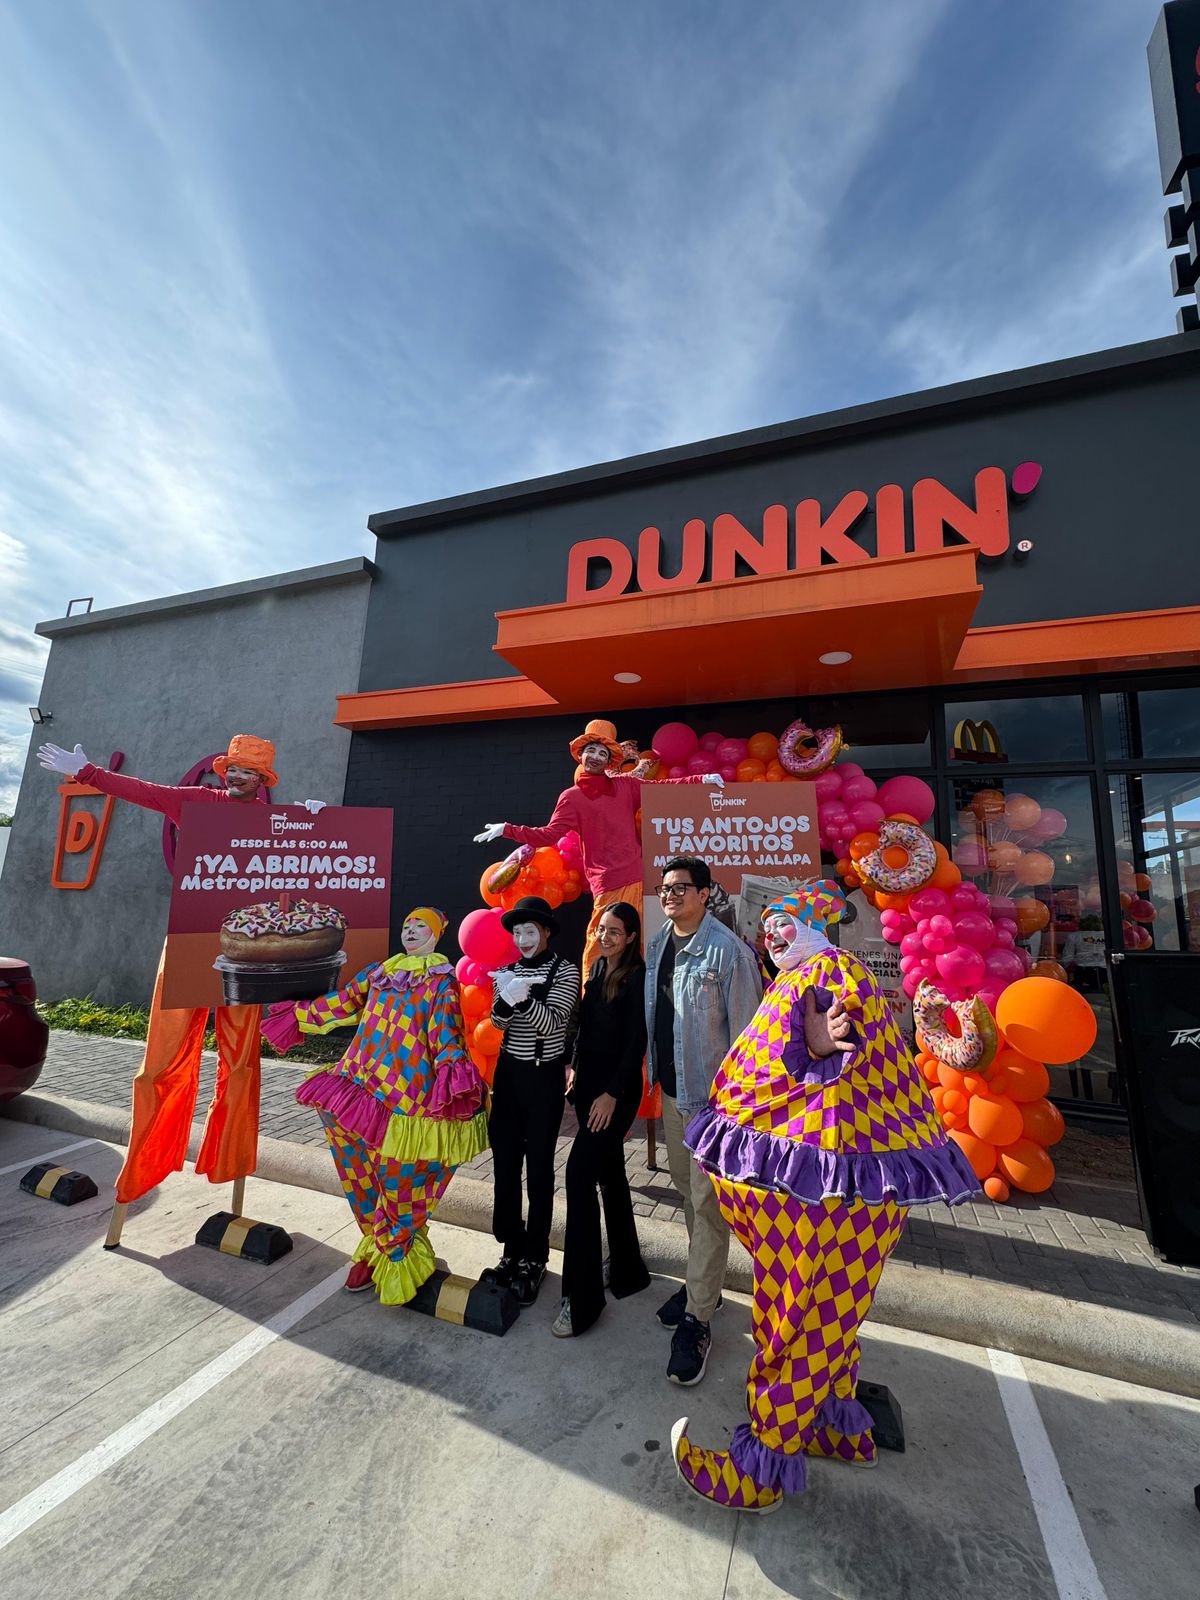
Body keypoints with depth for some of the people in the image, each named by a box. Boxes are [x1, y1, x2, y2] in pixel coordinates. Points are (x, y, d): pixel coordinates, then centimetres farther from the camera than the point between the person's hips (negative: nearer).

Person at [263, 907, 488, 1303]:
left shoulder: (442, 980, -5)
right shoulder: (380, 971, 13)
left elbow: (446, 1030, -18)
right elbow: (342, 1002, 24)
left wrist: (453, 1068, -35)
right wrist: (301, 1014, 32)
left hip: (405, 1101, -5)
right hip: (362, 1090, 6)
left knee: (398, 1181, 4)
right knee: (361, 1175, 14)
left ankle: (397, 1259, 27)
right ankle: (374, 1250, 35)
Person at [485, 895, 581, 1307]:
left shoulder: (564, 971, -9)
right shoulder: (509, 971, 5)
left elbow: (553, 1023, -16)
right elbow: (499, 1022, -1)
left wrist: (525, 999, -34)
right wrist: (505, 1001, -24)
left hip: (544, 1076, -4)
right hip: (508, 1072, 5)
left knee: (539, 1167, 5)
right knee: (504, 1163, 11)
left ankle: (534, 1259, 22)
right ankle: (512, 1249, 30)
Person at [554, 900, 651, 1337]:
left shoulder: (637, 976, -14)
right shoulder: (597, 969, 7)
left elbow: (637, 1040, -16)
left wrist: (613, 1093, -17)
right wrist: (576, 1068, 12)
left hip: (617, 1088, -8)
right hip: (589, 1080, 8)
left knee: (580, 1173, -10)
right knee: (609, 1173, 17)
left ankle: (581, 1297, 3)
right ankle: (625, 1265, 35)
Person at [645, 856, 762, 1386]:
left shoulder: (727, 950, -20)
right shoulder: (658, 944, 3)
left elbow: (744, 1030, -18)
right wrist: (653, 1071, 15)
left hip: (712, 1094, -7)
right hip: (671, 1089, 8)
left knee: (708, 1202, 3)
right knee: (687, 1189, 21)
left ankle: (697, 1319, 19)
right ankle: (703, 1283, 41)